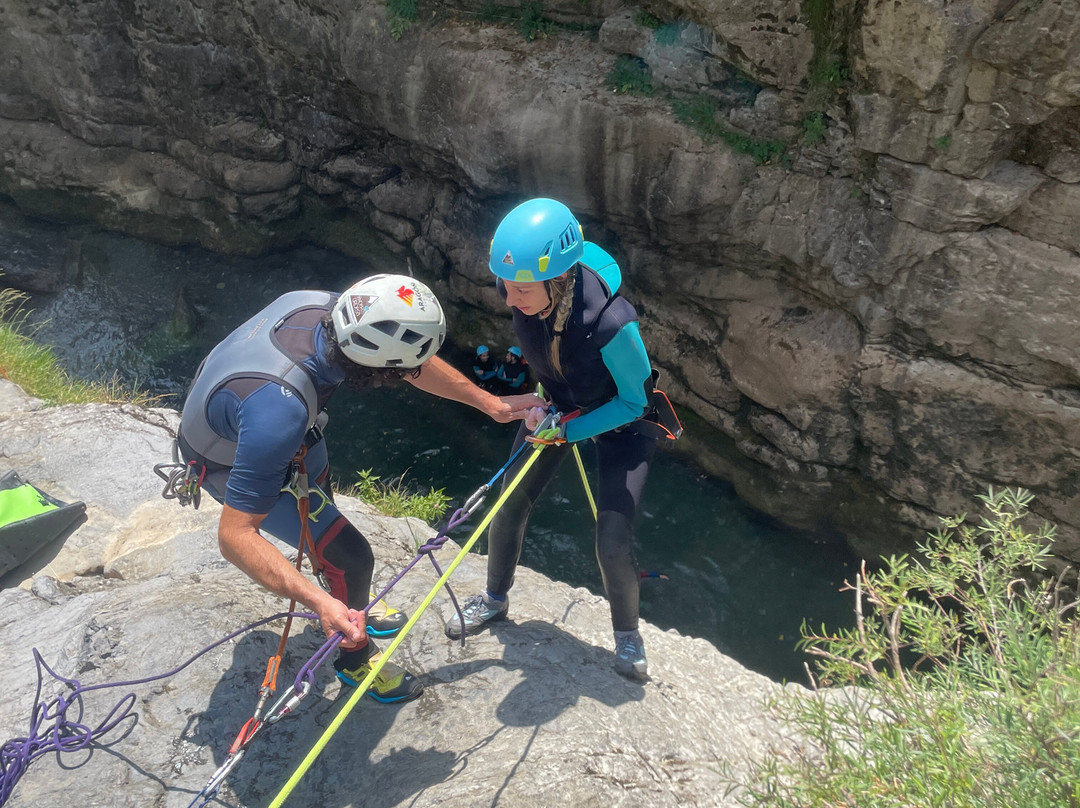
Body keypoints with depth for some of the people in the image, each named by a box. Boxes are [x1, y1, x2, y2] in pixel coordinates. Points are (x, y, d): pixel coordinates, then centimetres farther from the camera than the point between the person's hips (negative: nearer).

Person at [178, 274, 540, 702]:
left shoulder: (325, 307, -27)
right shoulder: (280, 412, -47)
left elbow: (414, 364, -9)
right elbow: (235, 536, -39)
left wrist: (490, 403, -4)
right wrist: (319, 603, -45)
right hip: (234, 465, -7)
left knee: (324, 510, 28)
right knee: (352, 557, -4)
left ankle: (347, 601, 56)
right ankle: (355, 656, 26)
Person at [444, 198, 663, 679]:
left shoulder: (611, 323, -42)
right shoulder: (522, 295, -26)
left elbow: (633, 402, -24)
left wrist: (568, 431, -25)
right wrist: (543, 399, -1)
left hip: (621, 421, -5)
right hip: (559, 405, 5)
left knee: (613, 544, -8)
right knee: (509, 505, 8)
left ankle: (627, 633, 25)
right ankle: (495, 598, 37)